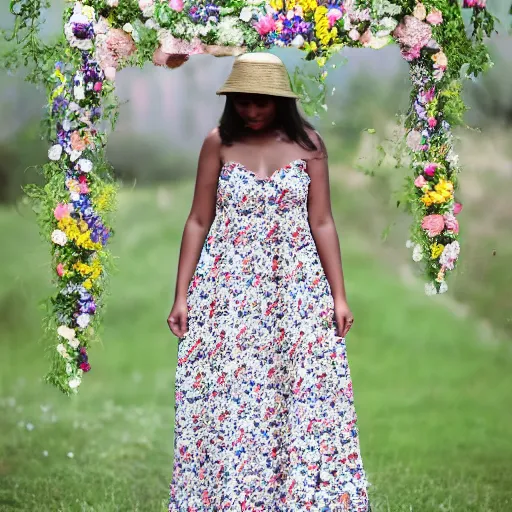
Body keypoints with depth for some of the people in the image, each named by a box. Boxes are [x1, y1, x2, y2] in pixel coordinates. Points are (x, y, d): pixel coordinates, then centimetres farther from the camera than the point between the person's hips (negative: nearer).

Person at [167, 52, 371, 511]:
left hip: (296, 288, 0)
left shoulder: (307, 144, 1)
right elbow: (198, 222, 3)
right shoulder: (218, 143, 1)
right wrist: (181, 295, -1)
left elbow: (322, 223, 2)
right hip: (228, 288, 0)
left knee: (302, 396, -2)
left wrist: (339, 295, -1)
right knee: (224, 397, -2)